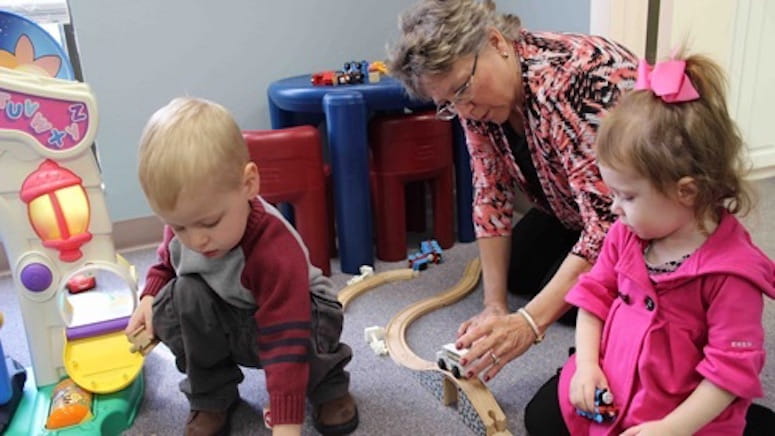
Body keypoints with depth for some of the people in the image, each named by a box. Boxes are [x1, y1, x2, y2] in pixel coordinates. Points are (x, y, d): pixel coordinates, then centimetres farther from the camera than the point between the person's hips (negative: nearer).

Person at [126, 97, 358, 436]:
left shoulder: (275, 251, -40)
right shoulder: (184, 225, -19)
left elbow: (285, 342, -44)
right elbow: (167, 264, 7)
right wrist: (149, 298, -13)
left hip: (300, 313, -5)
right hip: (220, 323, 5)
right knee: (182, 297, -26)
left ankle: (327, 383, -2)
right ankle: (210, 396, -4)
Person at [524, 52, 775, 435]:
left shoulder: (731, 271, -24)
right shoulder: (627, 233, -5)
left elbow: (732, 365, -21)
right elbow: (595, 293, 4)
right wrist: (587, 365, -8)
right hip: (608, 387, 6)